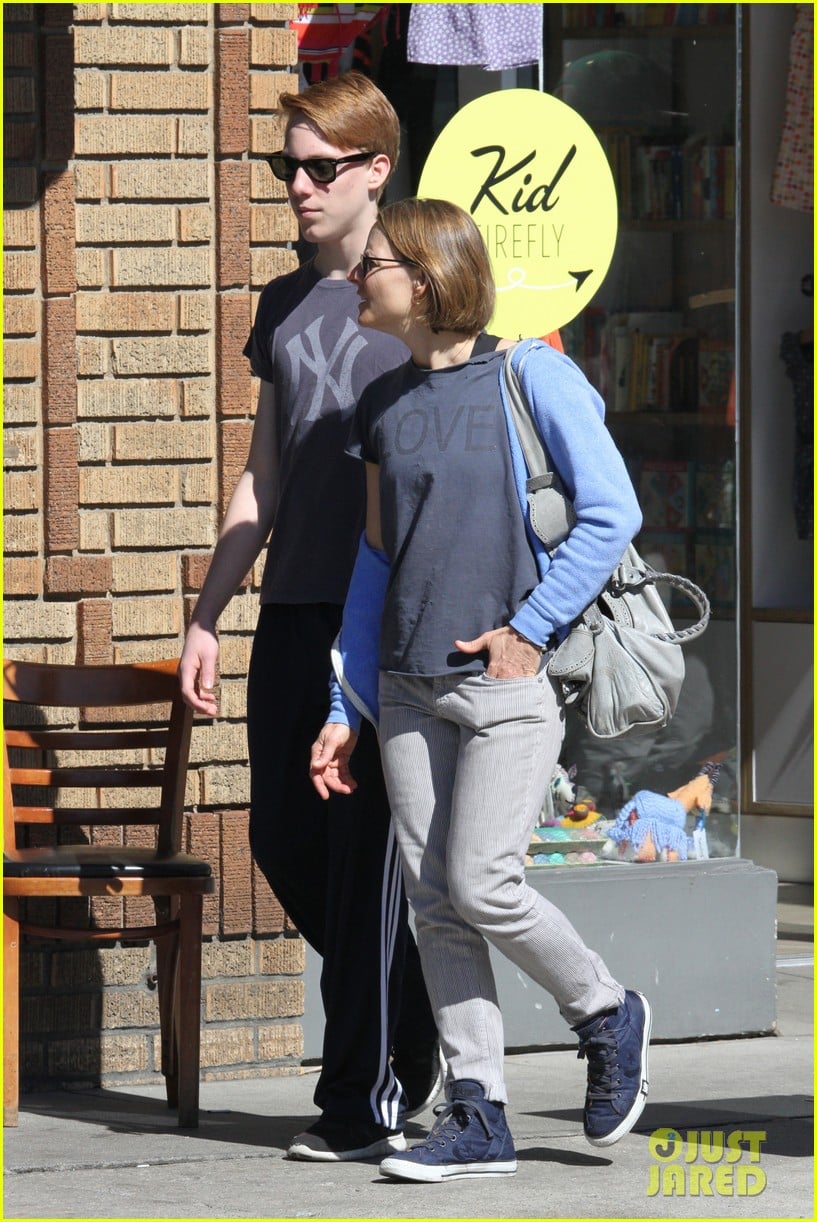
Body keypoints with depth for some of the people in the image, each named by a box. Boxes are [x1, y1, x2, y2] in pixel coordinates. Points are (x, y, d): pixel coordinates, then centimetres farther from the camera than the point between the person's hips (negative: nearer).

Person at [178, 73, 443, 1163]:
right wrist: (206, 615, 17)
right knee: (284, 839, 5)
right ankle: (417, 1033, 23)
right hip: (294, 612, 6)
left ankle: (368, 1100, 0)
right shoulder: (285, 304, 16)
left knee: (366, 850, -6)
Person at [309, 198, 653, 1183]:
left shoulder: (529, 375, -6)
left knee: (480, 885, -12)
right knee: (434, 898, 2)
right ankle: (477, 1117, 6)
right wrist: (345, 711, 13)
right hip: (408, 687, 6)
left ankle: (606, 1013, 14)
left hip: (508, 677, -6)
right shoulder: (383, 407, 11)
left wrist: (530, 628, -13)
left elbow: (613, 513, -8)